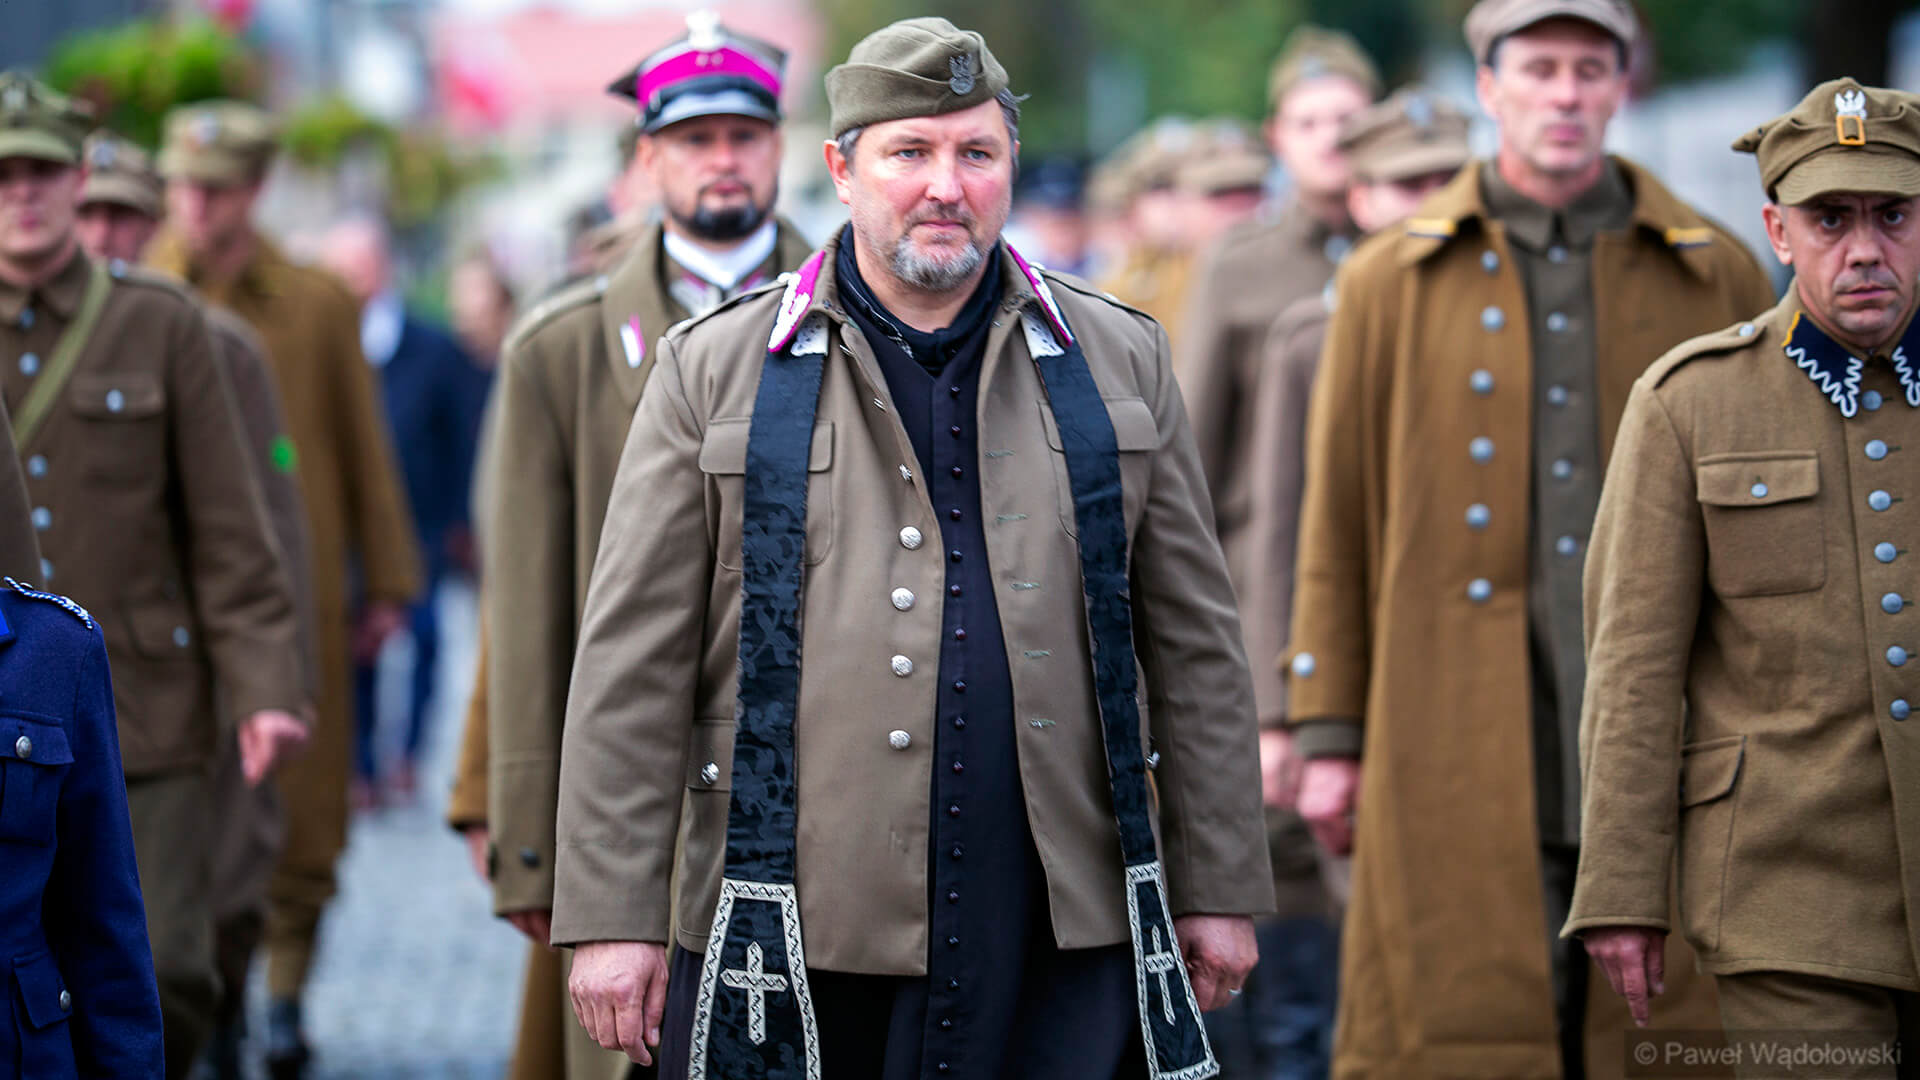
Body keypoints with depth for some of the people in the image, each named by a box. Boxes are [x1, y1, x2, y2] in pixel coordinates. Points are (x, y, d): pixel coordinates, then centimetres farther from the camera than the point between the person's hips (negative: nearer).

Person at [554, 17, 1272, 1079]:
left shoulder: (1118, 362, 10)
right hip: (795, 939, -1)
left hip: (1063, 937, 1)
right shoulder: (714, 372, 4)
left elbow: (1195, 645, 11)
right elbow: (632, 667, 1)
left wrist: (1218, 889, 7)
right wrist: (614, 917, -6)